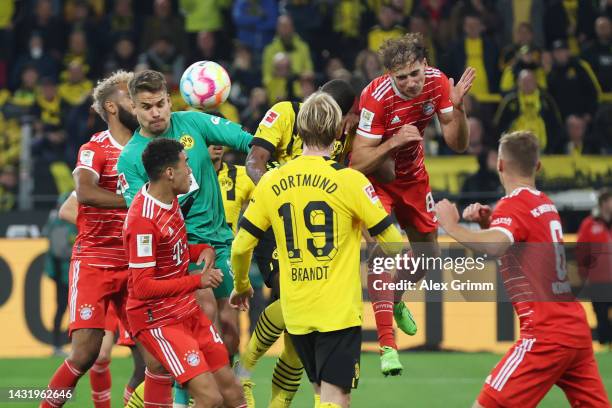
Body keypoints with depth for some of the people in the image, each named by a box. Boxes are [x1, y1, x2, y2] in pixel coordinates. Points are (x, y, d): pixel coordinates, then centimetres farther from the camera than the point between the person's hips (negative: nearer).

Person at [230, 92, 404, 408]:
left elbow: (240, 247, 5)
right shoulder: (349, 181, -9)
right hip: (339, 310, -4)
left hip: (295, 312, 4)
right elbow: (393, 243, -6)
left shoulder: (271, 183, 2)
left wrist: (241, 287, 24)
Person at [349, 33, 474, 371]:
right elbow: (359, 163, -30)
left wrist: (457, 108, -32)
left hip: (413, 175, 5)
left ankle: (396, 301, 46)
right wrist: (393, 142, -45)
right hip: (373, 177, -5)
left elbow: (458, 144, -15)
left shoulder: (437, 82, -19)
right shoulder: (376, 97, -33)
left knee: (428, 255, 14)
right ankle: (387, 346, -21)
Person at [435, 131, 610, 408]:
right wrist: (488, 221, 11)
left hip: (547, 335, -8)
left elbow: (494, 246, -31)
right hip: (578, 330, 8)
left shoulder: (514, 205, -10)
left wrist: (451, 225, -19)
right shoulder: (545, 203, 15)